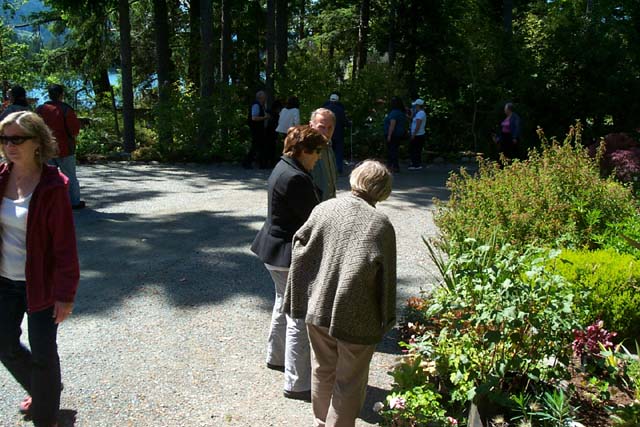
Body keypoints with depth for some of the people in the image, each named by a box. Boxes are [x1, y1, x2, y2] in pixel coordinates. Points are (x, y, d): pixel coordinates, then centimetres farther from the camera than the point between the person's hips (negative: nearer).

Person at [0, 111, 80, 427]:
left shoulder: (52, 186, -18)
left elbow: (65, 245, -16)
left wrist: (65, 294, -15)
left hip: (39, 283, -5)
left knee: (42, 353, 6)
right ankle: (40, 389, 45)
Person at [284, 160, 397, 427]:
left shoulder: (323, 209, -5)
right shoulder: (381, 225, -14)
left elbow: (300, 252, 0)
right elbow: (386, 279, -11)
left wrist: (302, 300, 10)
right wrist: (386, 320, 2)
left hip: (318, 308, 4)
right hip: (357, 318, -4)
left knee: (322, 370, 25)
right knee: (349, 383, 14)